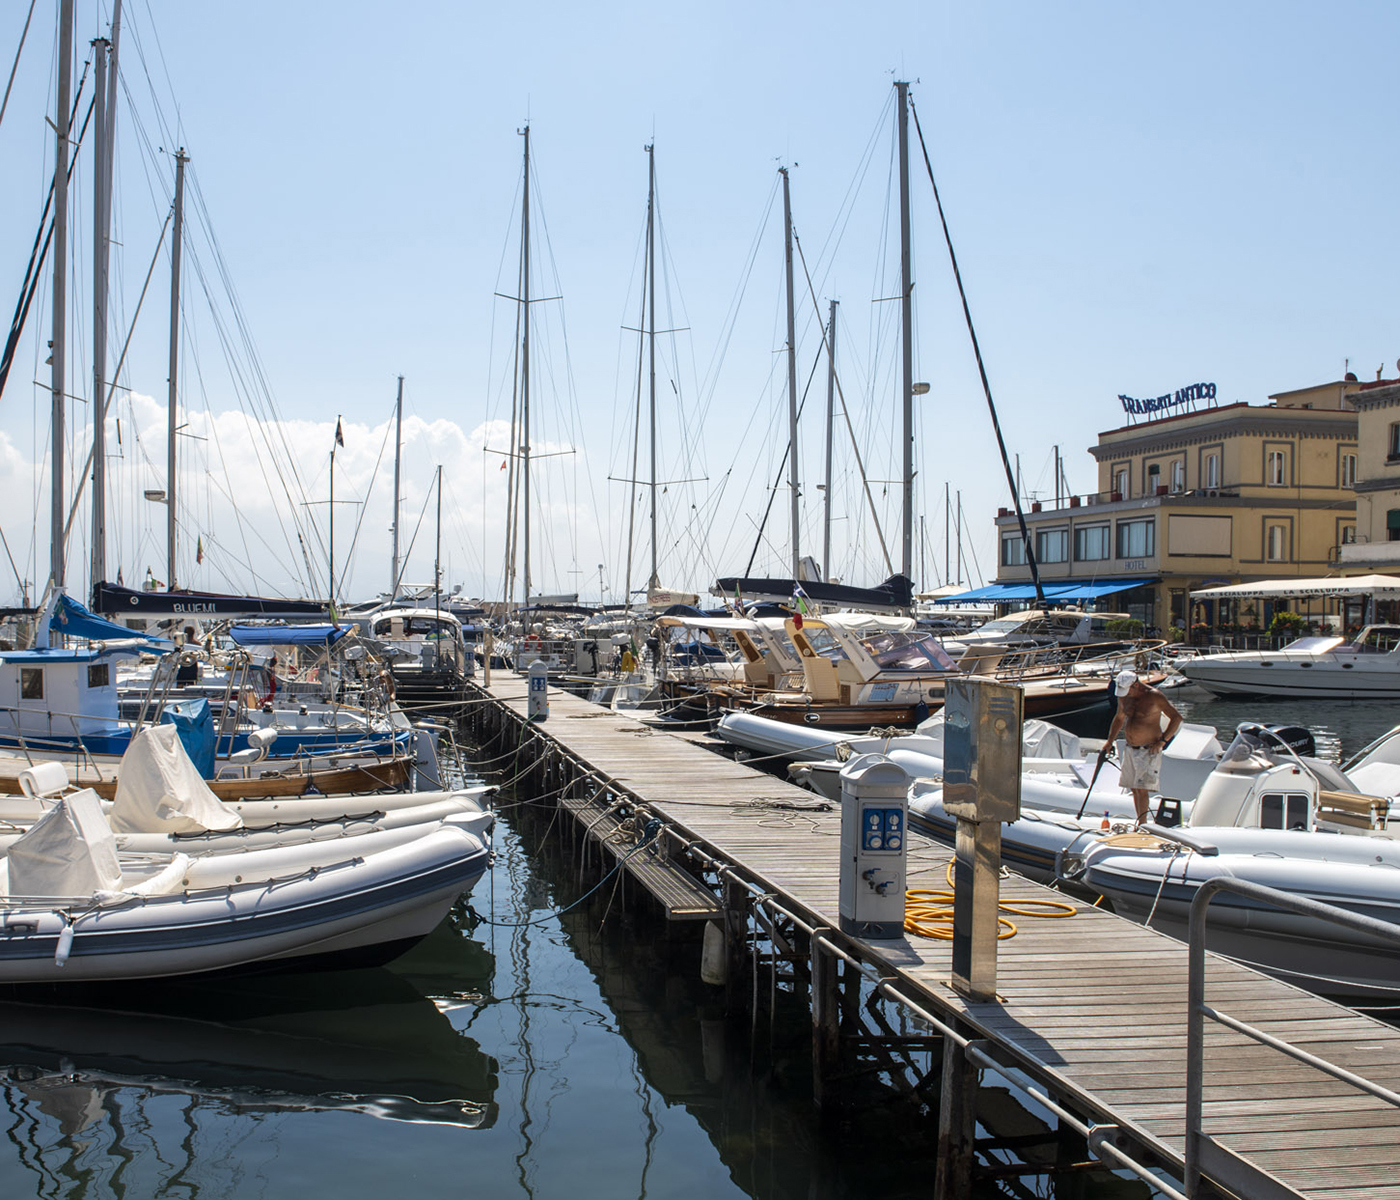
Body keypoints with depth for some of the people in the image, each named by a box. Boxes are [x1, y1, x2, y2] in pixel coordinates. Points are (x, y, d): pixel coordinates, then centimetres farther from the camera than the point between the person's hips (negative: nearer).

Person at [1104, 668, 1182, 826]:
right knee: (1134, 789, 8)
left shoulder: (1154, 696, -13)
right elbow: (1119, 718, 23)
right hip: (1130, 749, 7)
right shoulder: (1124, 697, 5)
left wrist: (1162, 741, -14)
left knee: (1142, 789, -12)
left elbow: (1176, 718, -9)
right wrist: (1110, 740, 15)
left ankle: (1142, 825, -9)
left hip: (1149, 751, -6)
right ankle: (1141, 824, 17)